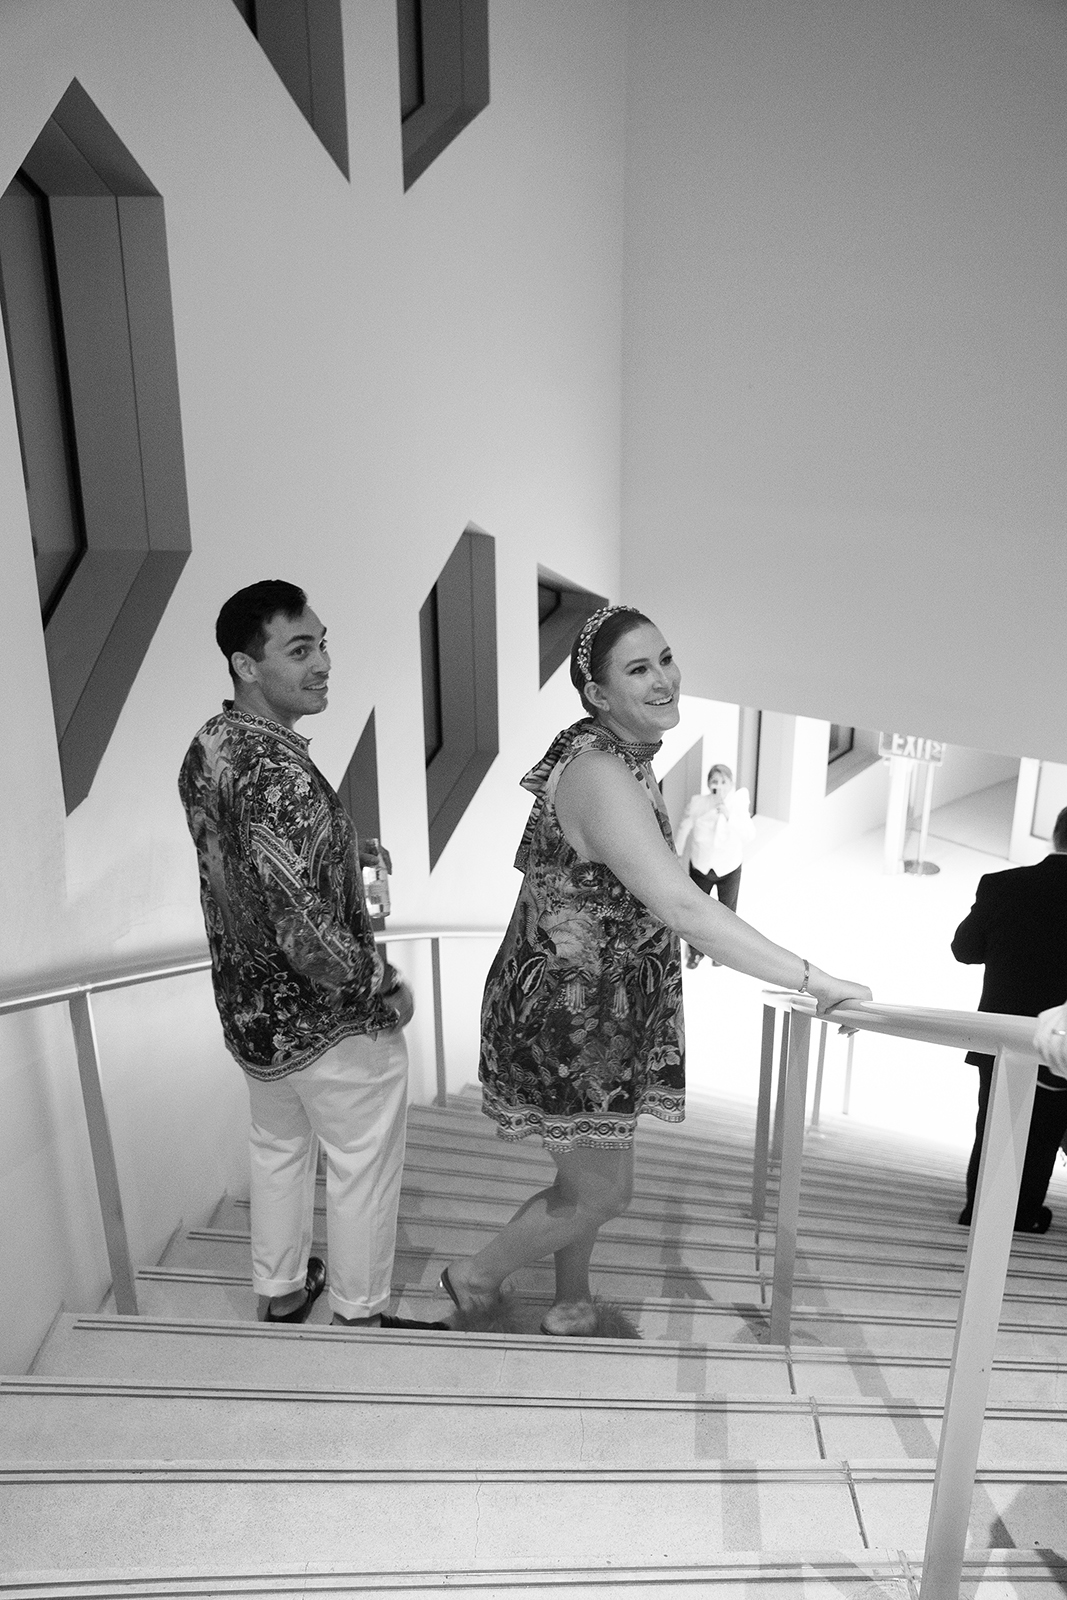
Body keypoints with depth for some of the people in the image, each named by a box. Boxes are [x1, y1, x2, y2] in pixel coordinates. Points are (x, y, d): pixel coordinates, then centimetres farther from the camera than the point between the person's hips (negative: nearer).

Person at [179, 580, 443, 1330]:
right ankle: (362, 1319, 35)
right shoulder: (281, 776, -32)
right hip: (328, 1023, -8)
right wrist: (385, 985, -17)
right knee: (363, 1172, 15)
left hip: (247, 1009, 8)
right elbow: (307, 932, -33)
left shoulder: (207, 748, -4)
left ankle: (282, 1289, 48)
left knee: (277, 1149, 27)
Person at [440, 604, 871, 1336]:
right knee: (603, 1193, 8)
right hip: (568, 1019, -9)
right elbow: (683, 909, -36)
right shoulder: (601, 776, -28)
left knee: (588, 1179, 23)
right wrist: (815, 981, -34)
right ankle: (475, 1275, 32)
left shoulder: (628, 760, 4)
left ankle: (571, 1308, 45)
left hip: (598, 1011, 9)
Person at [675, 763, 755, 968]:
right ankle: (696, 951, 35)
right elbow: (685, 828, -2)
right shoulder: (697, 803, -19)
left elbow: (750, 834, -27)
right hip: (700, 867, 0)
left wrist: (729, 815, -38)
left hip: (729, 868, 0)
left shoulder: (738, 804, -18)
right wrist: (680, 855, 8)